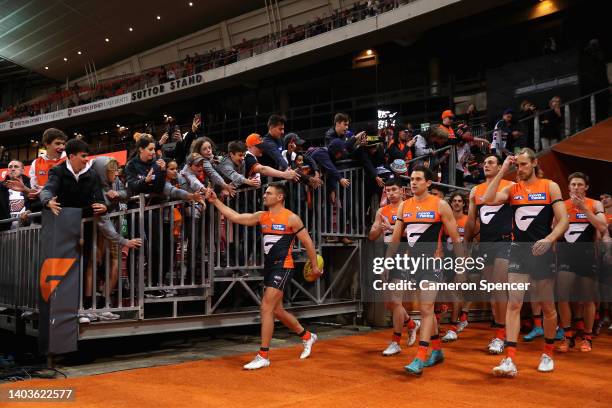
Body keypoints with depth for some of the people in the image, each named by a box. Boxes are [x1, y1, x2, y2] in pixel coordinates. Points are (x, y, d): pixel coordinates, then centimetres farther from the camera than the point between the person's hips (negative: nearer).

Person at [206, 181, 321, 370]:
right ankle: (307, 336, 37)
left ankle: (263, 356, -5)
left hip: (283, 267, -8)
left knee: (266, 308, -13)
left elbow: (307, 242, -2)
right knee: (277, 310, 16)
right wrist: (216, 202, 2)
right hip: (269, 267, 8)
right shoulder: (261, 216, 9)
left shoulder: (291, 218, -8)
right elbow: (236, 217, 7)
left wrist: (314, 266, 3)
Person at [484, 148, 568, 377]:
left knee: (547, 306, 10)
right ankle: (510, 360, -9)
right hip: (518, 251, 2)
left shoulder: (550, 187, 1)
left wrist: (548, 239, -23)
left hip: (542, 252, -1)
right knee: (514, 304, -7)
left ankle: (548, 354, 29)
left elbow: (563, 220, -5)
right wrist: (502, 172, -7)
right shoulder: (512, 189, 7)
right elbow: (488, 200, -10)